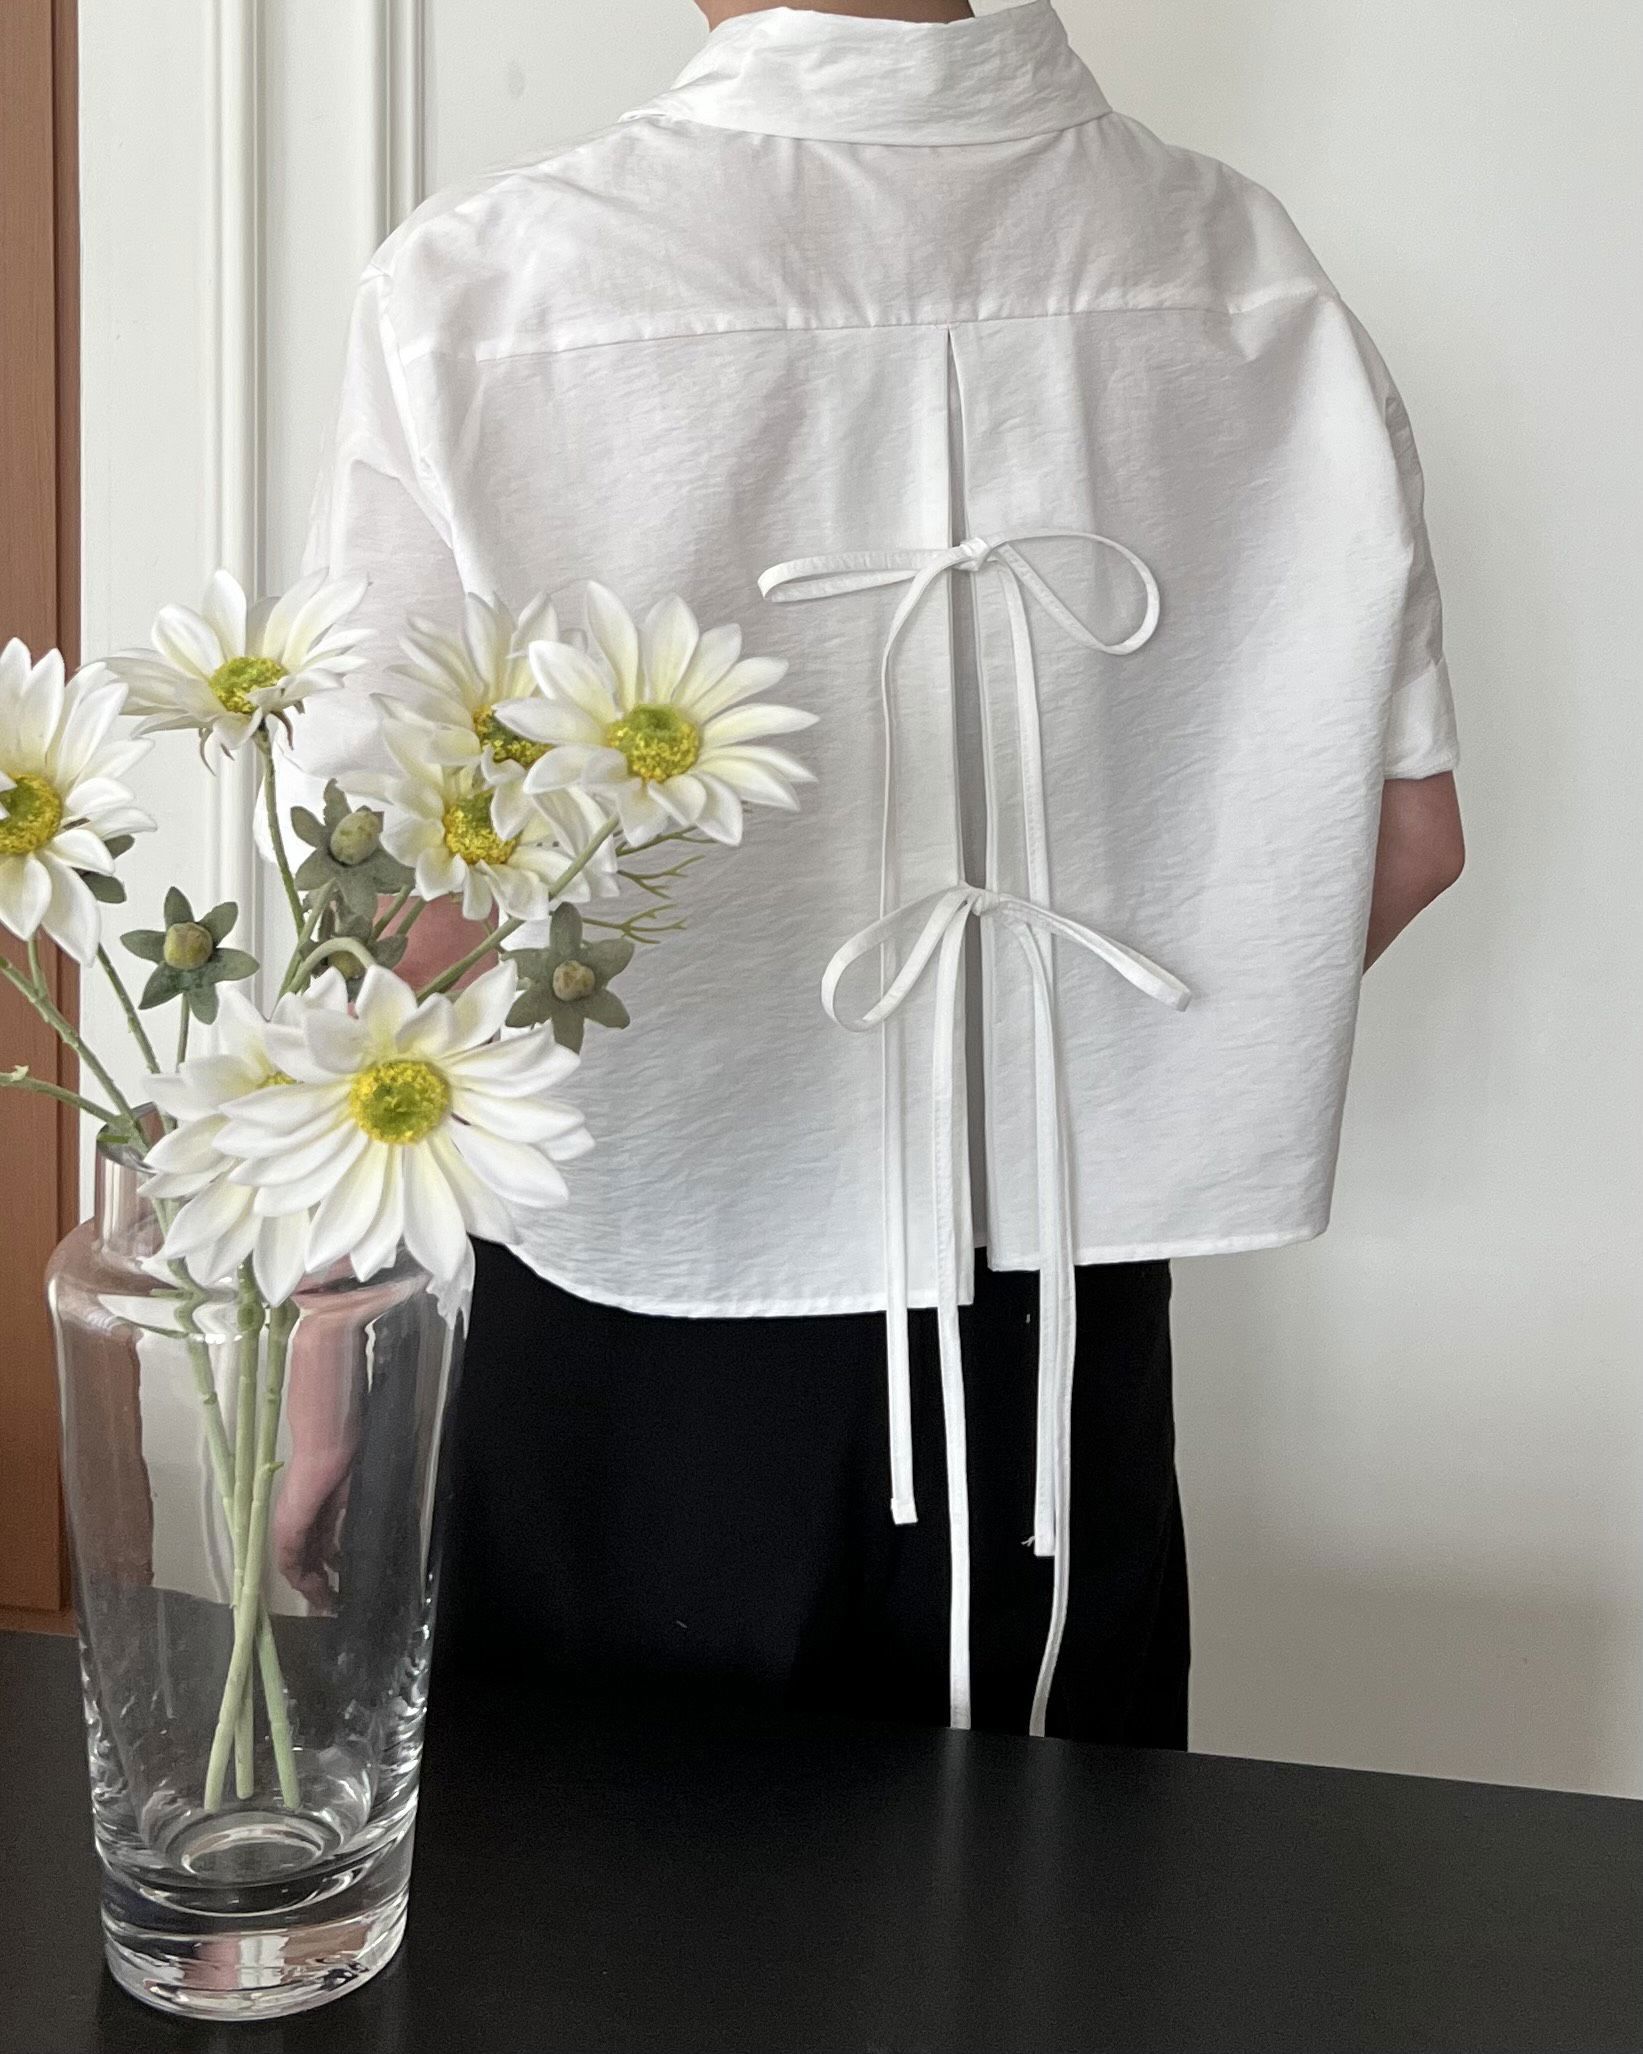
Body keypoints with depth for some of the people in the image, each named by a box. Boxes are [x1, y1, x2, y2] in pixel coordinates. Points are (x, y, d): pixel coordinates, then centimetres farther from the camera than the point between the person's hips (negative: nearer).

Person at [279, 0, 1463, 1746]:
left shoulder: (481, 290, -15)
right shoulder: (1247, 273, -5)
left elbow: (415, 923, -14)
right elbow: (1404, 837, 0)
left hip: (636, 1356, -2)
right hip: (1069, 1328, 3)